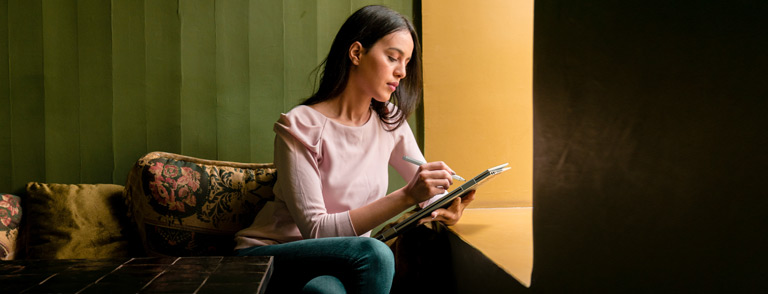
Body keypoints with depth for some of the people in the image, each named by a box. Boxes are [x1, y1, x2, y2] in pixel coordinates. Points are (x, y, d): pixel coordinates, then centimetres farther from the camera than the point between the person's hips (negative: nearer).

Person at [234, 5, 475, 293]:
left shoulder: (390, 123, 5)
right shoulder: (300, 126, -14)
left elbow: (426, 188, 13)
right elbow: (315, 230, -20)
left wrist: (446, 209, -14)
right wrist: (406, 196, -28)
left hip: (338, 264, 4)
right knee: (374, 253, -31)